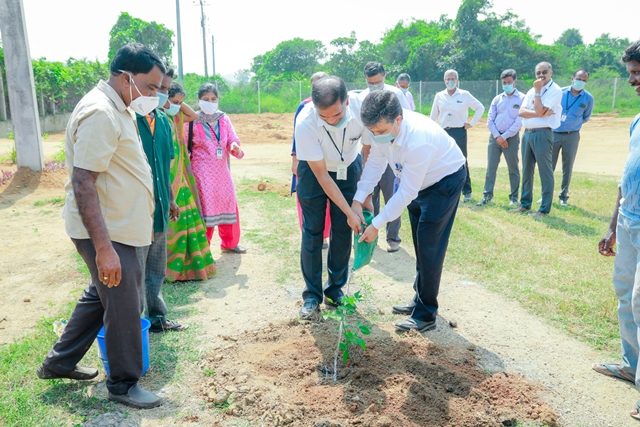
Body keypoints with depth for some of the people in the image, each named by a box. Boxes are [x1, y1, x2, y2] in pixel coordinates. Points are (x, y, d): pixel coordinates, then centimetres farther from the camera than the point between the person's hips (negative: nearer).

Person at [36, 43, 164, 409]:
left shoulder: (116, 109, 11)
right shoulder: (100, 113, -21)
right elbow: (82, 183, -26)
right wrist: (104, 248, -29)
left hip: (118, 226, 10)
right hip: (107, 232, -10)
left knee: (101, 295, 22)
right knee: (124, 307, 3)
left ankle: (59, 363, 39)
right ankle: (124, 384, 22)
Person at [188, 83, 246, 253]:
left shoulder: (224, 119, 3)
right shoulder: (192, 121, -7)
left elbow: (233, 141, 2)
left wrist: (235, 147, -21)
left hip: (222, 170, 4)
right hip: (202, 172, -4)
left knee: (228, 205, 11)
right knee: (205, 207, -1)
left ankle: (229, 243, 29)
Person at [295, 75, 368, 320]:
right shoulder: (305, 124, -35)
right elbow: (322, 175, -26)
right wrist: (349, 212, -25)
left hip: (348, 167, 2)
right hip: (313, 170, -2)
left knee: (343, 231, 1)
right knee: (312, 232, -5)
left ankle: (336, 289, 18)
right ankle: (312, 295, 8)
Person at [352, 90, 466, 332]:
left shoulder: (418, 141, -41)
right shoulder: (384, 127, -20)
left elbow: (406, 193, -35)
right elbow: (375, 163, -10)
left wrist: (376, 225, -31)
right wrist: (358, 200, -19)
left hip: (444, 180, -8)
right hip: (418, 181, 8)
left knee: (429, 247, -9)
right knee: (419, 244, 16)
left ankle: (426, 314, 4)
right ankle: (421, 300, 32)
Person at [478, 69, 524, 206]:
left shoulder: (522, 98, -2)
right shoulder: (497, 99, 11)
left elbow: (519, 121, -9)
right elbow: (490, 119, 6)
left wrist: (504, 136, -13)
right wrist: (497, 136, -7)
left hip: (511, 138, -3)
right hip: (495, 136, 4)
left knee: (513, 168, 4)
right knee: (491, 167, 2)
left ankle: (514, 197, 11)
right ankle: (487, 195, 7)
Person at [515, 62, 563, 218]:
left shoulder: (555, 90, -6)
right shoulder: (532, 91, 14)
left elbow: (539, 111, -16)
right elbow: (521, 112, 2)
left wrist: (537, 91, -9)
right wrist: (539, 113, -13)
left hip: (542, 134, -7)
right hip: (527, 133, 7)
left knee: (545, 171, -2)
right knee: (527, 170, 13)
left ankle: (544, 209, 3)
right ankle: (525, 203, 24)